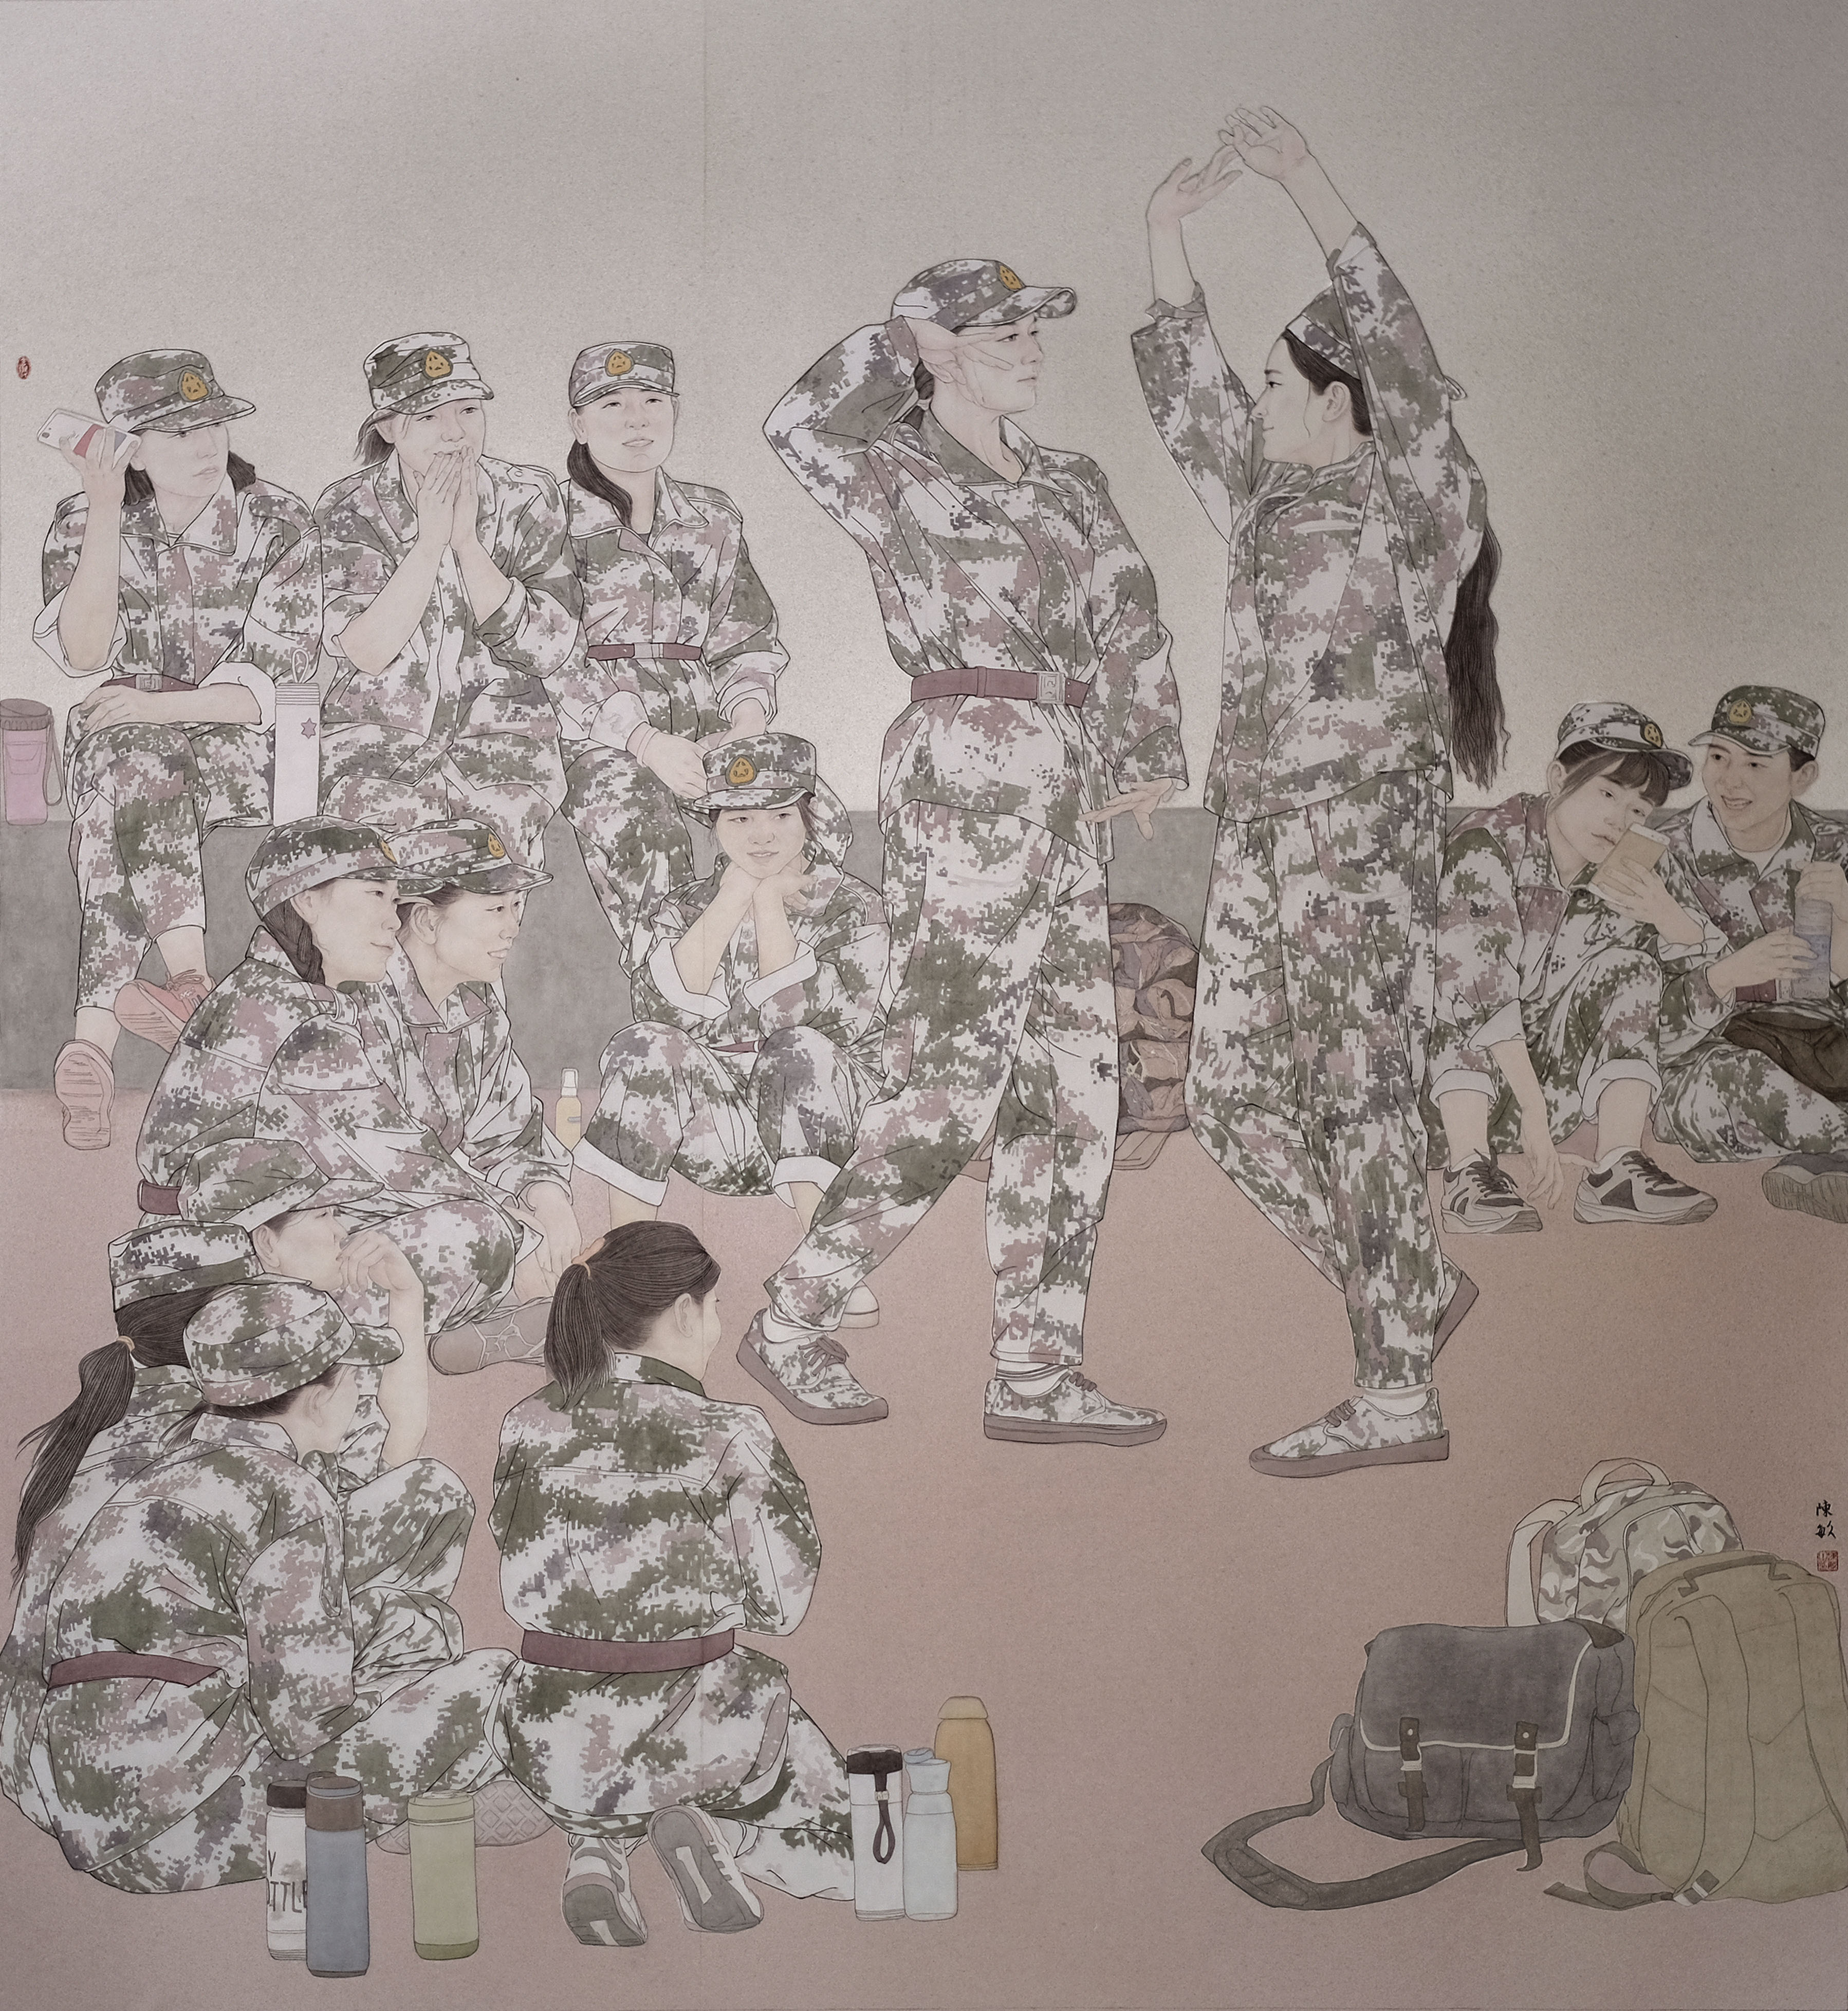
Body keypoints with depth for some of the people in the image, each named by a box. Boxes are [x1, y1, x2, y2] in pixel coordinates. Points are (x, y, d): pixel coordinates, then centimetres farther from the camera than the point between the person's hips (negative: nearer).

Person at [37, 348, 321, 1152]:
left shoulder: (279, 522, -3)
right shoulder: (84, 522, 1)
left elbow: (272, 682, -8)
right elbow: (82, 653, -15)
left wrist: (159, 705, -20)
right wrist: (105, 514, -20)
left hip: (237, 741, -1)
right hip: (125, 732, 2)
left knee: (122, 810, -32)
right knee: (135, 773, -35)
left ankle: (94, 1037, -38)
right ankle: (190, 982, -40)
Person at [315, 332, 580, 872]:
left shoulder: (529, 499, 1)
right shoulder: (349, 508, 0)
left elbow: (552, 651, -8)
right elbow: (367, 653, -12)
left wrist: (465, 540, -14)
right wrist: (431, 538, -17)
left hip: (501, 742, 0)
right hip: (375, 741, 0)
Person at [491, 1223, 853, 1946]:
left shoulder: (525, 1425, -2)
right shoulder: (731, 1438, -15)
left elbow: (526, 1593, 8)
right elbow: (781, 1606, -6)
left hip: (551, 1751, 4)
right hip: (691, 1741, -4)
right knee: (856, 1848, 21)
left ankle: (599, 1848, 8)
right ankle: (713, 1831, -7)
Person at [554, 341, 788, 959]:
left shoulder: (715, 519, 20)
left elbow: (749, 641, 17)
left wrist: (749, 726, -6)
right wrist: (644, 741, -17)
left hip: (707, 728, 4)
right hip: (599, 737, -4)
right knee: (647, 839, -35)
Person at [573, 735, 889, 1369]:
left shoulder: (852, 907, -3)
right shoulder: (687, 905, 4)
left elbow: (804, 1013, -21)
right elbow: (666, 1005, -18)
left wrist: (769, 899, -15)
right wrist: (735, 894, -17)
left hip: (823, 1124, -2)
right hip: (717, 1133, 2)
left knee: (801, 1051, -32)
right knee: (646, 1049, -25)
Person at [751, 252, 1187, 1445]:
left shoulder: (1069, 486, 18)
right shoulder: (898, 474, -1)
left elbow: (1132, 620, 14)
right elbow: (802, 429, -22)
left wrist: (1149, 758, 2)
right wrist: (901, 338, -9)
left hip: (1064, 794, 8)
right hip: (968, 776, -8)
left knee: (1073, 1093, 6)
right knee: (949, 1081, -8)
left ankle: (1038, 1374, 13)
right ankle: (795, 1324, 6)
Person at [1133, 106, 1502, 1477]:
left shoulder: (1422, 497, 1)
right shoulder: (1270, 505, 20)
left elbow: (1406, 365, -13)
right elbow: (1188, 396, 20)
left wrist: (1315, 197, -16)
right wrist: (1169, 240, 13)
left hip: (1368, 817, -8)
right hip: (1258, 830, 8)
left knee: (1361, 1095, -9)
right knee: (1234, 1095, 6)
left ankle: (1399, 1398, -3)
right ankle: (1416, 1290, 22)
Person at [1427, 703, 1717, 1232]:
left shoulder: (1616, 887, 0)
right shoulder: (1487, 844, -18)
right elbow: (1484, 991, -30)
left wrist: (1671, 920, -22)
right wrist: (1535, 1114, -36)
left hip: (1549, 1088, 5)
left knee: (1629, 967, -7)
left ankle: (1619, 1168, -19)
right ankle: (1470, 1172, -37)